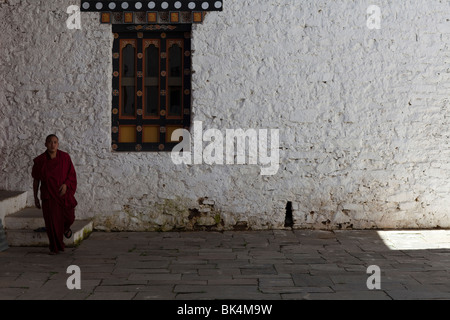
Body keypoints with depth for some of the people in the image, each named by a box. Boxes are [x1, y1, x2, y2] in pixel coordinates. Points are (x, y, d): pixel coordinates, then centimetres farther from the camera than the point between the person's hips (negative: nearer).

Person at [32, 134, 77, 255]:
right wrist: (35, 197, 3)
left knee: (69, 217, 11)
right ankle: (55, 247, 12)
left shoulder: (65, 157, -7)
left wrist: (65, 184, -20)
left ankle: (65, 227, 49)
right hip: (48, 195, -1)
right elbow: (36, 179, 2)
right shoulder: (39, 161, -7)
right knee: (52, 222, -5)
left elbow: (72, 174, -1)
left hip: (64, 193, 1)